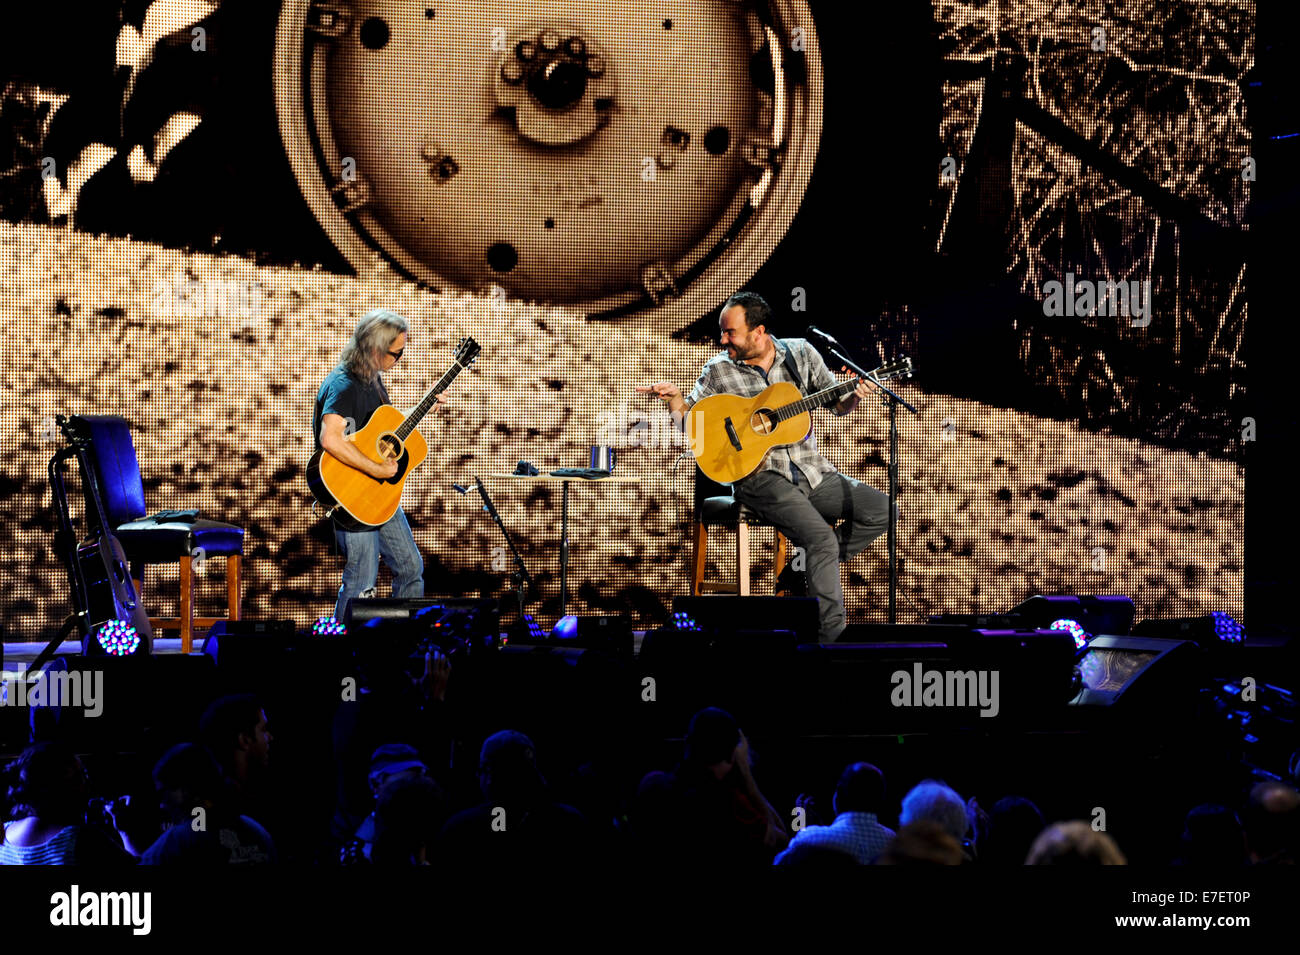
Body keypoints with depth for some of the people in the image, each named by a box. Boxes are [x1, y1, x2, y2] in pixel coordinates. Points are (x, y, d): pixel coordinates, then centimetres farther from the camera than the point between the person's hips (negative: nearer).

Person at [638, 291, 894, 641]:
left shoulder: (800, 353, 6)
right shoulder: (719, 370, 0)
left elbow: (836, 403, 13)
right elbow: (689, 420, 2)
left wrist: (855, 396, -8)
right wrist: (673, 396, -17)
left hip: (811, 471, 5)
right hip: (761, 477, -5)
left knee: (882, 510, -10)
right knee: (823, 538, -27)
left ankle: (815, 568, 3)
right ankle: (831, 633, -21)